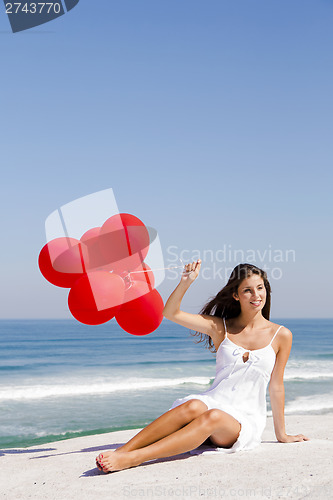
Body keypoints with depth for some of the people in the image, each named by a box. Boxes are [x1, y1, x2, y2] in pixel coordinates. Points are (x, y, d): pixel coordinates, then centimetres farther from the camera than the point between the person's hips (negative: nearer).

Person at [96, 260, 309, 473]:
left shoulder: (281, 335, 4)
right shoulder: (221, 327, 8)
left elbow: (276, 386, 11)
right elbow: (171, 313, 0)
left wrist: (282, 434, 16)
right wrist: (186, 281, -15)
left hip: (246, 420, -1)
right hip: (214, 401, 2)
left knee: (214, 417, -36)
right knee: (194, 406, -36)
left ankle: (131, 459, -48)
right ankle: (121, 451, -41)